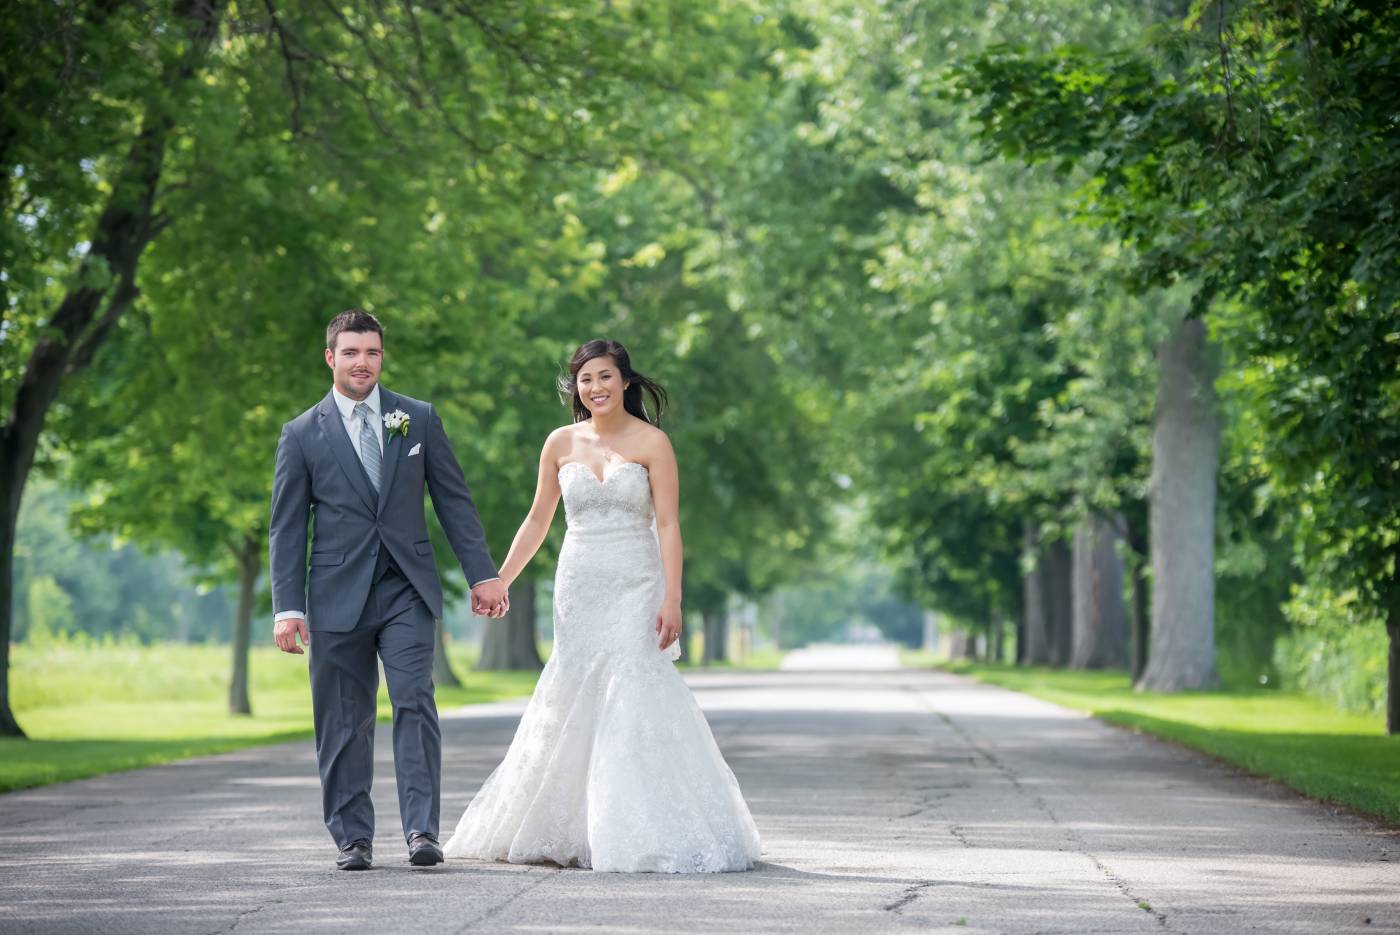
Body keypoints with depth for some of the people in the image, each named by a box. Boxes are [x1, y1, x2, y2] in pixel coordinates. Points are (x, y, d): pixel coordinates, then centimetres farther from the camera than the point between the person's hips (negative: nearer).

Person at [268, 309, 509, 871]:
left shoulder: (419, 419, 8)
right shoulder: (302, 435, 4)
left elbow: (454, 501, 10)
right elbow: (287, 528, 4)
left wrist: (482, 573, 4)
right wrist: (287, 607, -4)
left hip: (407, 591, 0)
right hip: (338, 597, 0)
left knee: (415, 702, -12)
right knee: (343, 723, 3)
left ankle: (421, 830, -12)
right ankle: (352, 837, 11)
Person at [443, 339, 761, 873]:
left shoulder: (651, 443, -4)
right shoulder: (561, 443, 7)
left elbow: (668, 526, -7)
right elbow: (537, 520, 15)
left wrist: (672, 600, -16)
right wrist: (499, 583, 11)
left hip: (635, 589, -3)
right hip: (578, 588, 4)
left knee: (633, 697, -11)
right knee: (573, 703, 4)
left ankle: (646, 835, -6)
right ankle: (565, 832, 15)